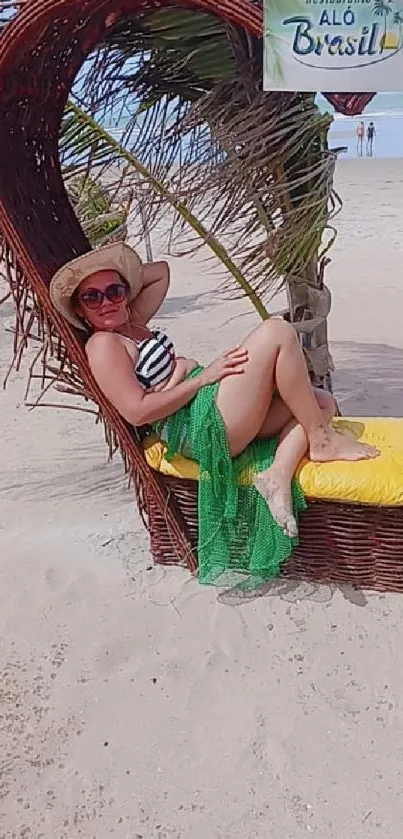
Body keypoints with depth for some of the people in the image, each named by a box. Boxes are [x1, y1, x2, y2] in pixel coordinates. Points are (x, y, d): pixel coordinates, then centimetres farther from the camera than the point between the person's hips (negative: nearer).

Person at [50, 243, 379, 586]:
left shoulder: (131, 323, 19)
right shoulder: (103, 344, -9)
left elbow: (161, 272, 30)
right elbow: (136, 411, -20)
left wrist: (121, 277, 15)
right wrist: (202, 377, -15)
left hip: (220, 415, 10)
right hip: (200, 428, -10)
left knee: (322, 402, 7)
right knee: (277, 332, -15)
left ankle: (278, 473, -16)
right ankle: (322, 440, -8)